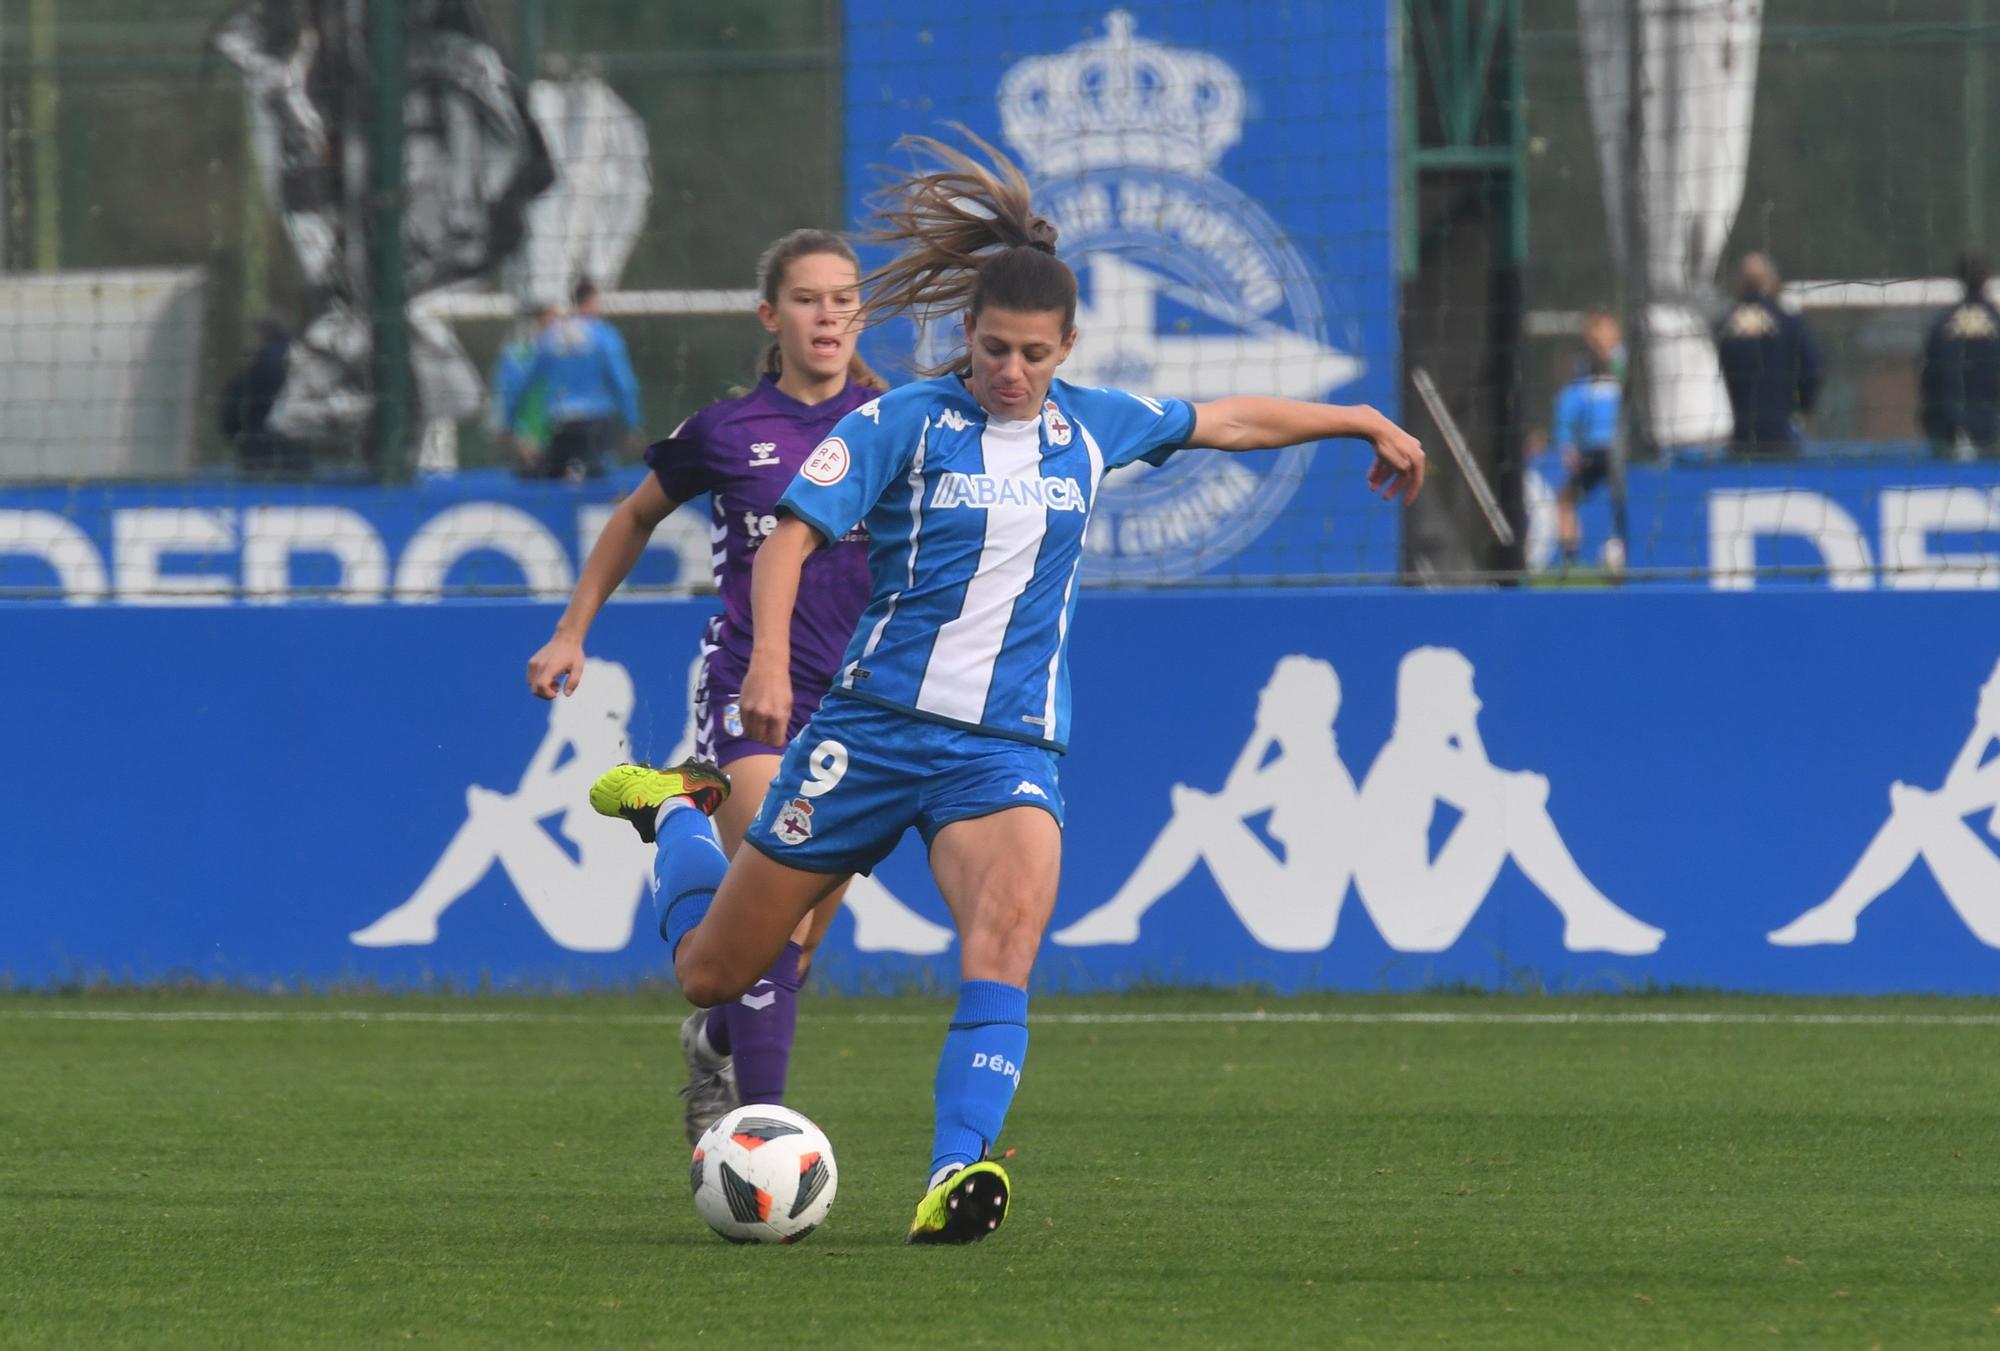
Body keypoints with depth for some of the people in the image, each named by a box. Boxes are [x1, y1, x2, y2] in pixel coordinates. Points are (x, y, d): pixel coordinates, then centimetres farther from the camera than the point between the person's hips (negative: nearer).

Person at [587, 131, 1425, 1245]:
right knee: (713, 972, 7)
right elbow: (792, 534, -11)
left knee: (1010, 924, -30)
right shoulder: (902, 424, -6)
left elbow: (1233, 421, 24)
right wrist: (770, 661, -26)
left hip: (1010, 746, 2)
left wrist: (1366, 421, 31)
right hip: (878, 725, -2)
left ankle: (957, 1176, -39)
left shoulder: (1093, 429, 8)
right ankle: (678, 812, 40)